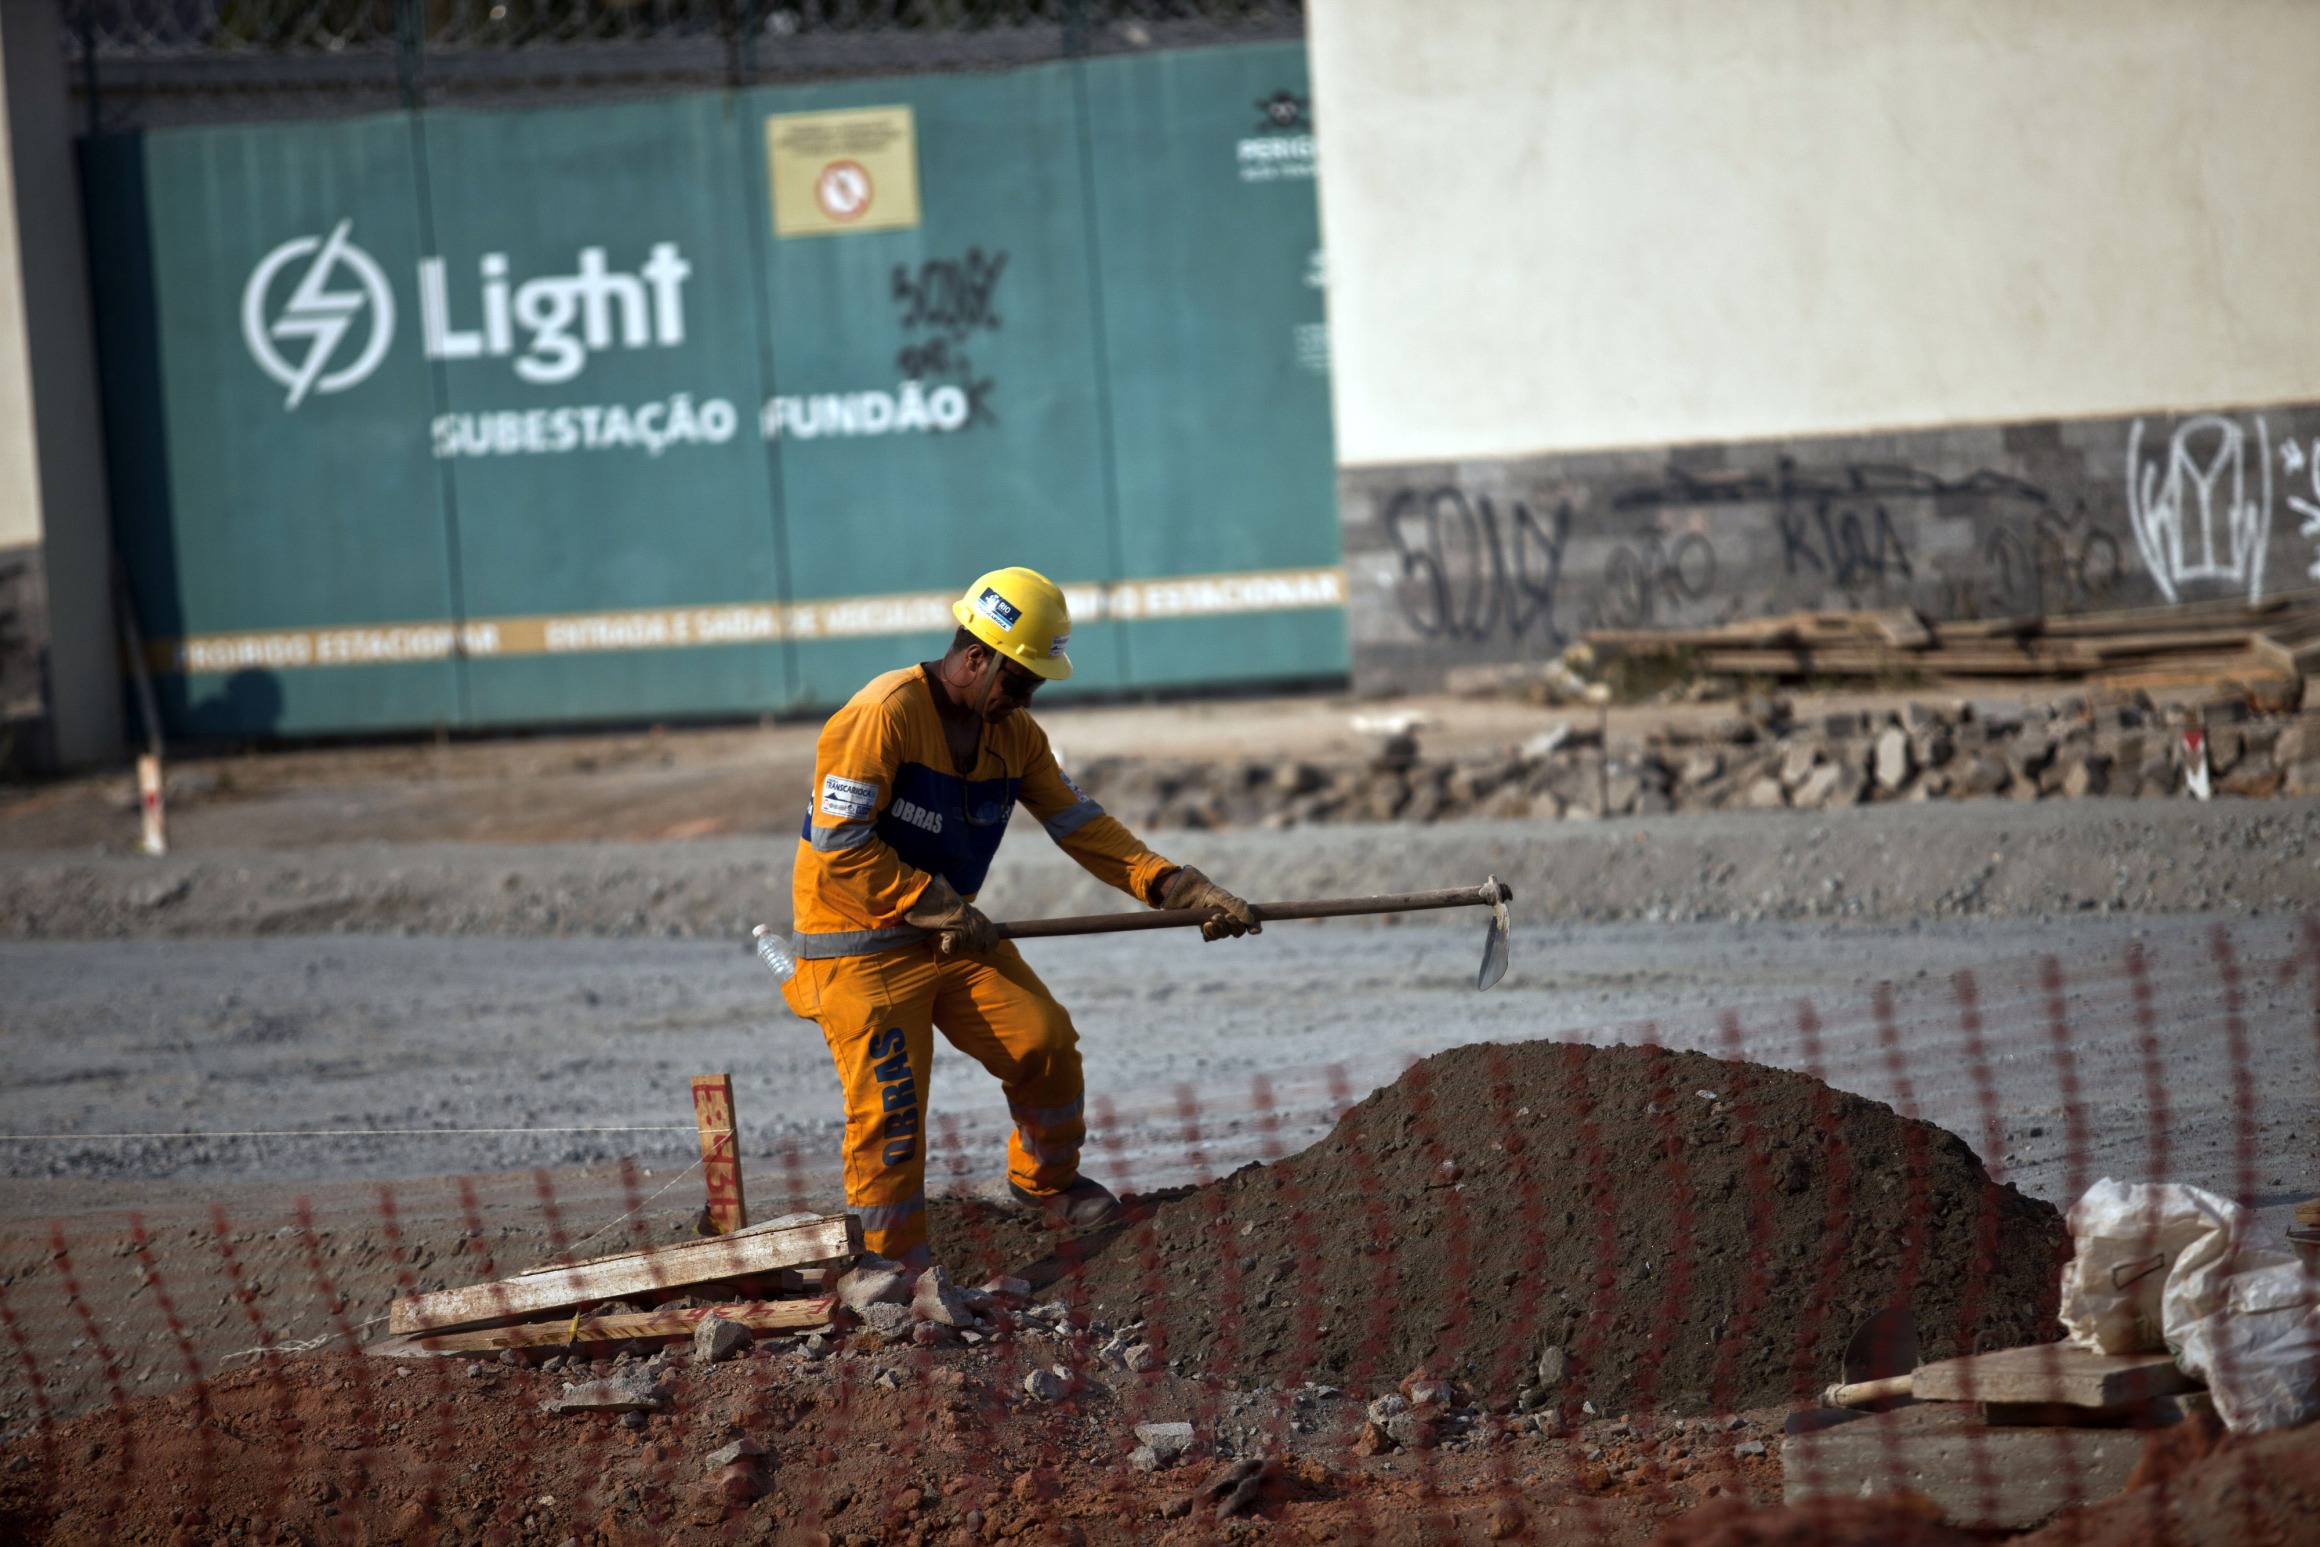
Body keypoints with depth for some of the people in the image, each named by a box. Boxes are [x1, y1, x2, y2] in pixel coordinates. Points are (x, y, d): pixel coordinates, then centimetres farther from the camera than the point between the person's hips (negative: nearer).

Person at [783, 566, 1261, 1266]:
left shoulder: (1015, 735, 4)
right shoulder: (883, 715, -20)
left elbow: (1079, 823, 4)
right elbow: (838, 845, -22)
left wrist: (1179, 888, -7)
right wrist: (938, 906, -20)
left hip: (954, 937, 7)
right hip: (862, 946, -7)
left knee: (1045, 1043, -3)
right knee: (889, 1108, -11)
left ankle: (1044, 1183, 23)